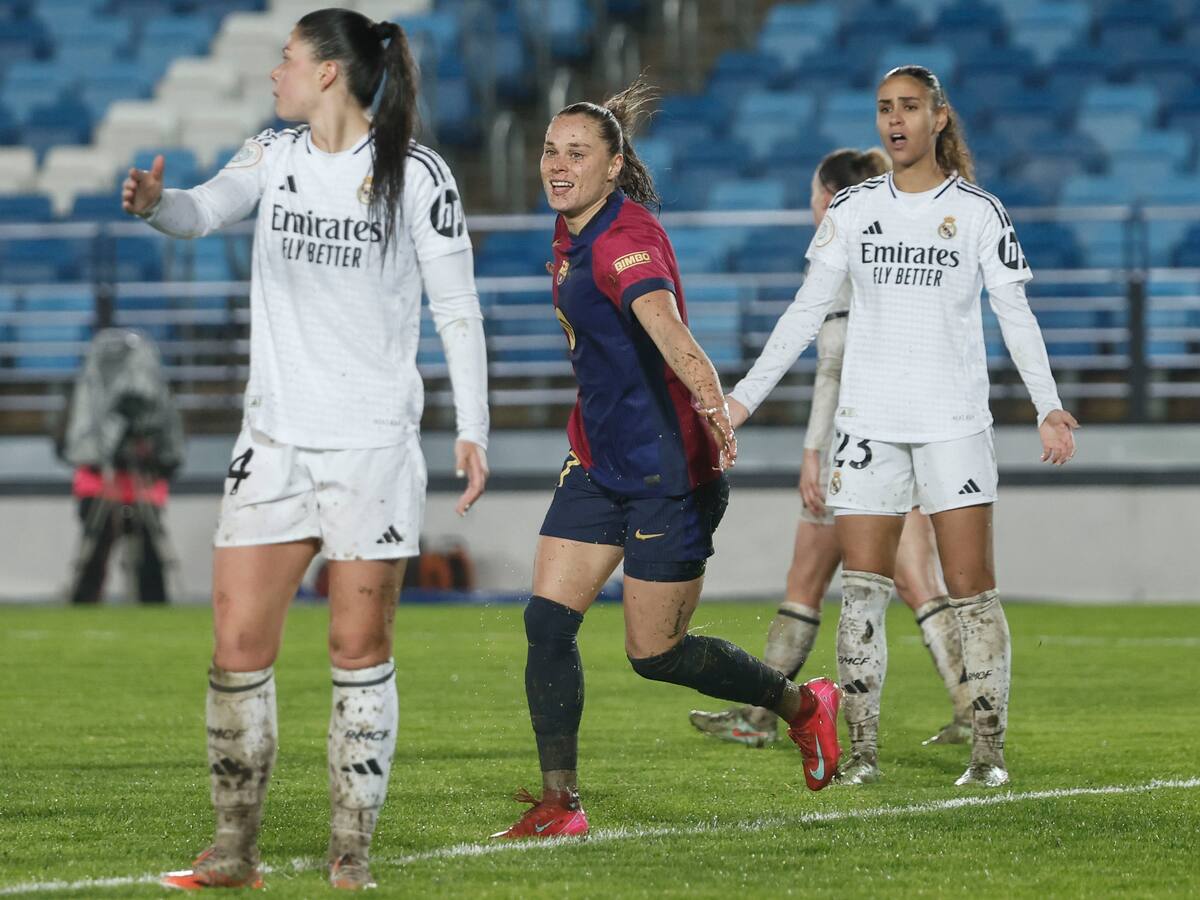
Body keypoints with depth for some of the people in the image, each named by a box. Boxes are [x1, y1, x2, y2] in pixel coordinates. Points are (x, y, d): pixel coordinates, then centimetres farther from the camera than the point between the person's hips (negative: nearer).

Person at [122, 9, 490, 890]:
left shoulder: (415, 173, -4)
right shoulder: (274, 156, 7)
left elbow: (458, 308, -2)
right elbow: (205, 209, -10)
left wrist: (472, 429, -8)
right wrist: (155, 203, -33)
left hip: (375, 444, -4)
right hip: (275, 438, 4)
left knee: (361, 648, 0)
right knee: (238, 641, -2)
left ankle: (352, 852, 8)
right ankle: (236, 846, 7)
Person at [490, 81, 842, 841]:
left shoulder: (626, 241, -22)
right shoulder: (574, 236, 6)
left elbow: (664, 324, -41)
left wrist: (711, 402, -58)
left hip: (667, 471, -8)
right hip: (599, 462, 8)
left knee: (655, 654, 0)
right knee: (548, 621, -4)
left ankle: (803, 704, 23)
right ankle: (561, 801, 1)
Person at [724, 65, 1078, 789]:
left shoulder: (979, 212, 1)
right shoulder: (853, 210, 8)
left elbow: (1016, 315, 1)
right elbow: (806, 313, 11)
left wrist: (1048, 406, -9)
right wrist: (744, 397, 6)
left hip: (955, 422, -2)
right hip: (869, 422, 2)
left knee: (971, 589, -7)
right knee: (862, 589, -3)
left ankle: (989, 752, -3)